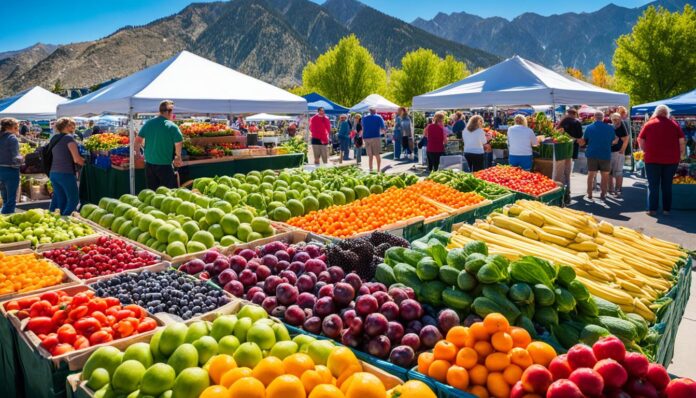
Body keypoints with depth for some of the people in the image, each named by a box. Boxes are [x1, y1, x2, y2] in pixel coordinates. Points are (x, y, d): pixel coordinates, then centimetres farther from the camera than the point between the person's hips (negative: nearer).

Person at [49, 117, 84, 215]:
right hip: (66, 173, -8)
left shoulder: (54, 139, 15)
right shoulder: (69, 138, -8)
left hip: (53, 173, 8)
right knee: (74, 200, -1)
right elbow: (77, 159, -15)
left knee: (61, 201, 14)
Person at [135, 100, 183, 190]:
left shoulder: (148, 123, 3)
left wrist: (138, 153, 20)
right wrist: (178, 157, 3)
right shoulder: (172, 127, -12)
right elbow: (179, 144, -15)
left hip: (149, 163, 5)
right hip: (165, 165, -5)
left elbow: (138, 140, 5)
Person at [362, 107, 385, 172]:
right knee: (377, 155, 4)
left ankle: (370, 170, 4)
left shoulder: (364, 118, 14)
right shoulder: (379, 117, 4)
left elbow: (363, 129, 17)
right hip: (376, 137, -3)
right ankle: (378, 170, 2)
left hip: (366, 138, 3)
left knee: (370, 156, 7)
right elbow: (383, 130, 1)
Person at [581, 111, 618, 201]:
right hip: (605, 154, 0)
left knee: (591, 174, 8)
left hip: (592, 154, 0)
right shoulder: (609, 128, -3)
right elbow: (613, 141, 6)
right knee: (605, 175, 10)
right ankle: (603, 194, 11)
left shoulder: (589, 128, -4)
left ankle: (589, 194, 8)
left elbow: (584, 141, 5)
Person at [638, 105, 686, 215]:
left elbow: (640, 140, 3)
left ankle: (652, 209, 4)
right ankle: (666, 209, 13)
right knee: (667, 185, 10)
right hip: (671, 159, 1)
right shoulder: (673, 124, 4)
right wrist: (682, 153, 14)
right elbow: (682, 140, 1)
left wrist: (646, 151, 16)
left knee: (653, 185, 5)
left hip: (652, 159, -1)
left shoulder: (649, 124, 2)